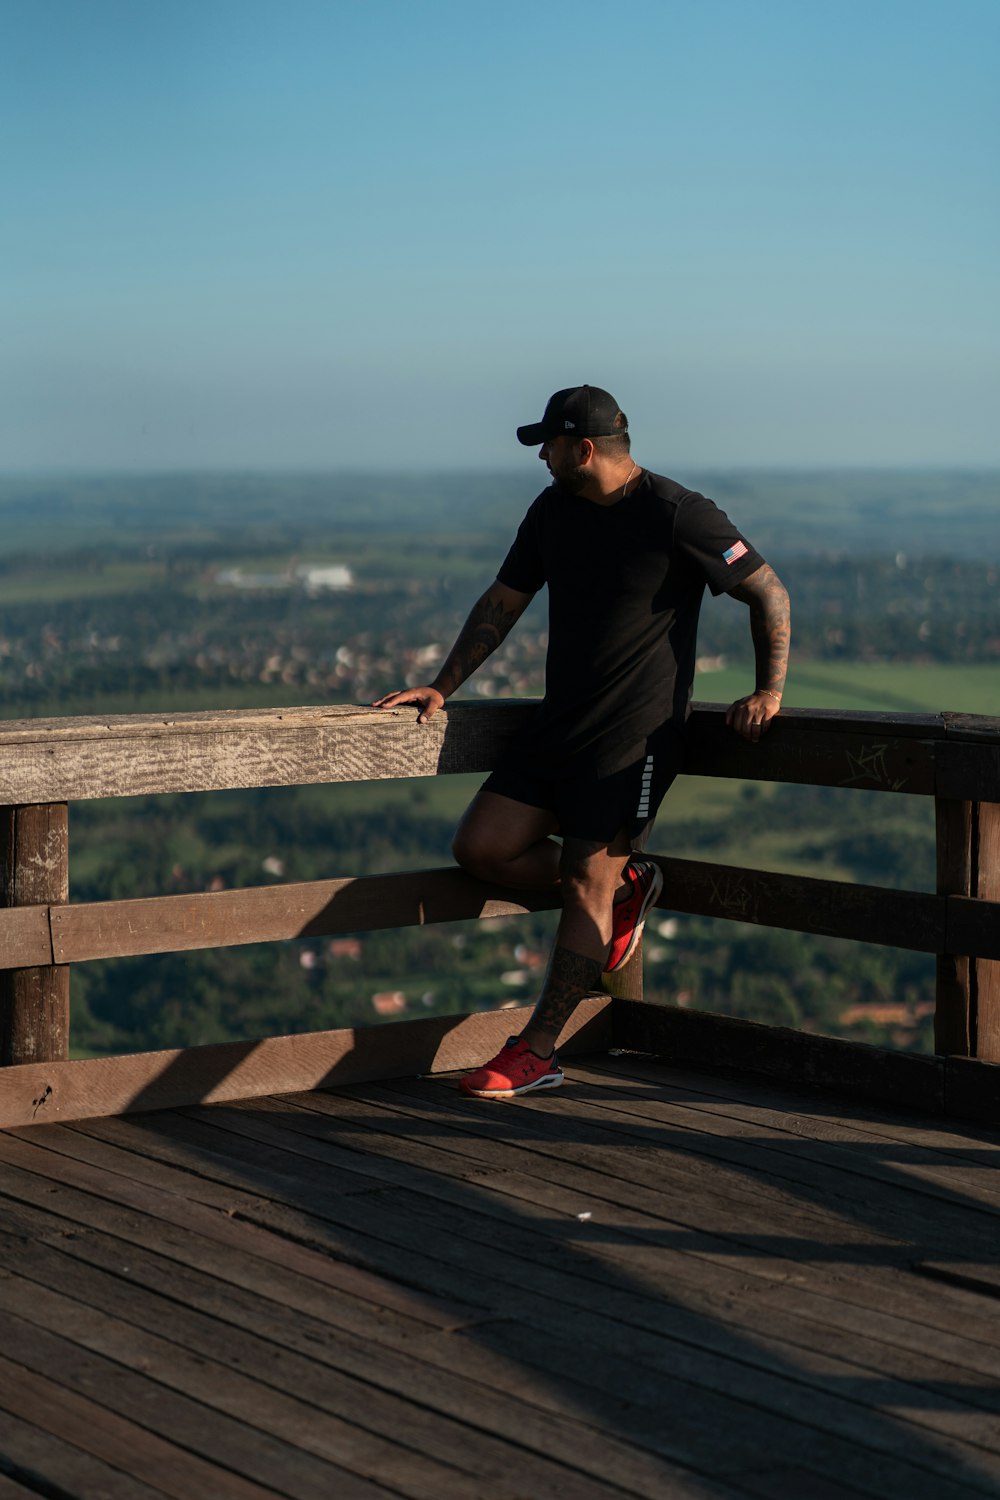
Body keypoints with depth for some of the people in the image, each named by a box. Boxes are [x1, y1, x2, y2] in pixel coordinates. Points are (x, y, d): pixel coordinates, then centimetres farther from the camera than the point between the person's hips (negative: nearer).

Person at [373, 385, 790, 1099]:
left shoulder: (679, 516, -13)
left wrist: (769, 691, -10)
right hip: (561, 721, 7)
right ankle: (623, 883, 18)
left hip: (638, 732, -7)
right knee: (481, 847, -2)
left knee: (585, 884, -8)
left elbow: (769, 593, -6)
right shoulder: (553, 511, 8)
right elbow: (503, 603, 15)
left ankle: (537, 1052, -1)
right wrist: (442, 688, 9)